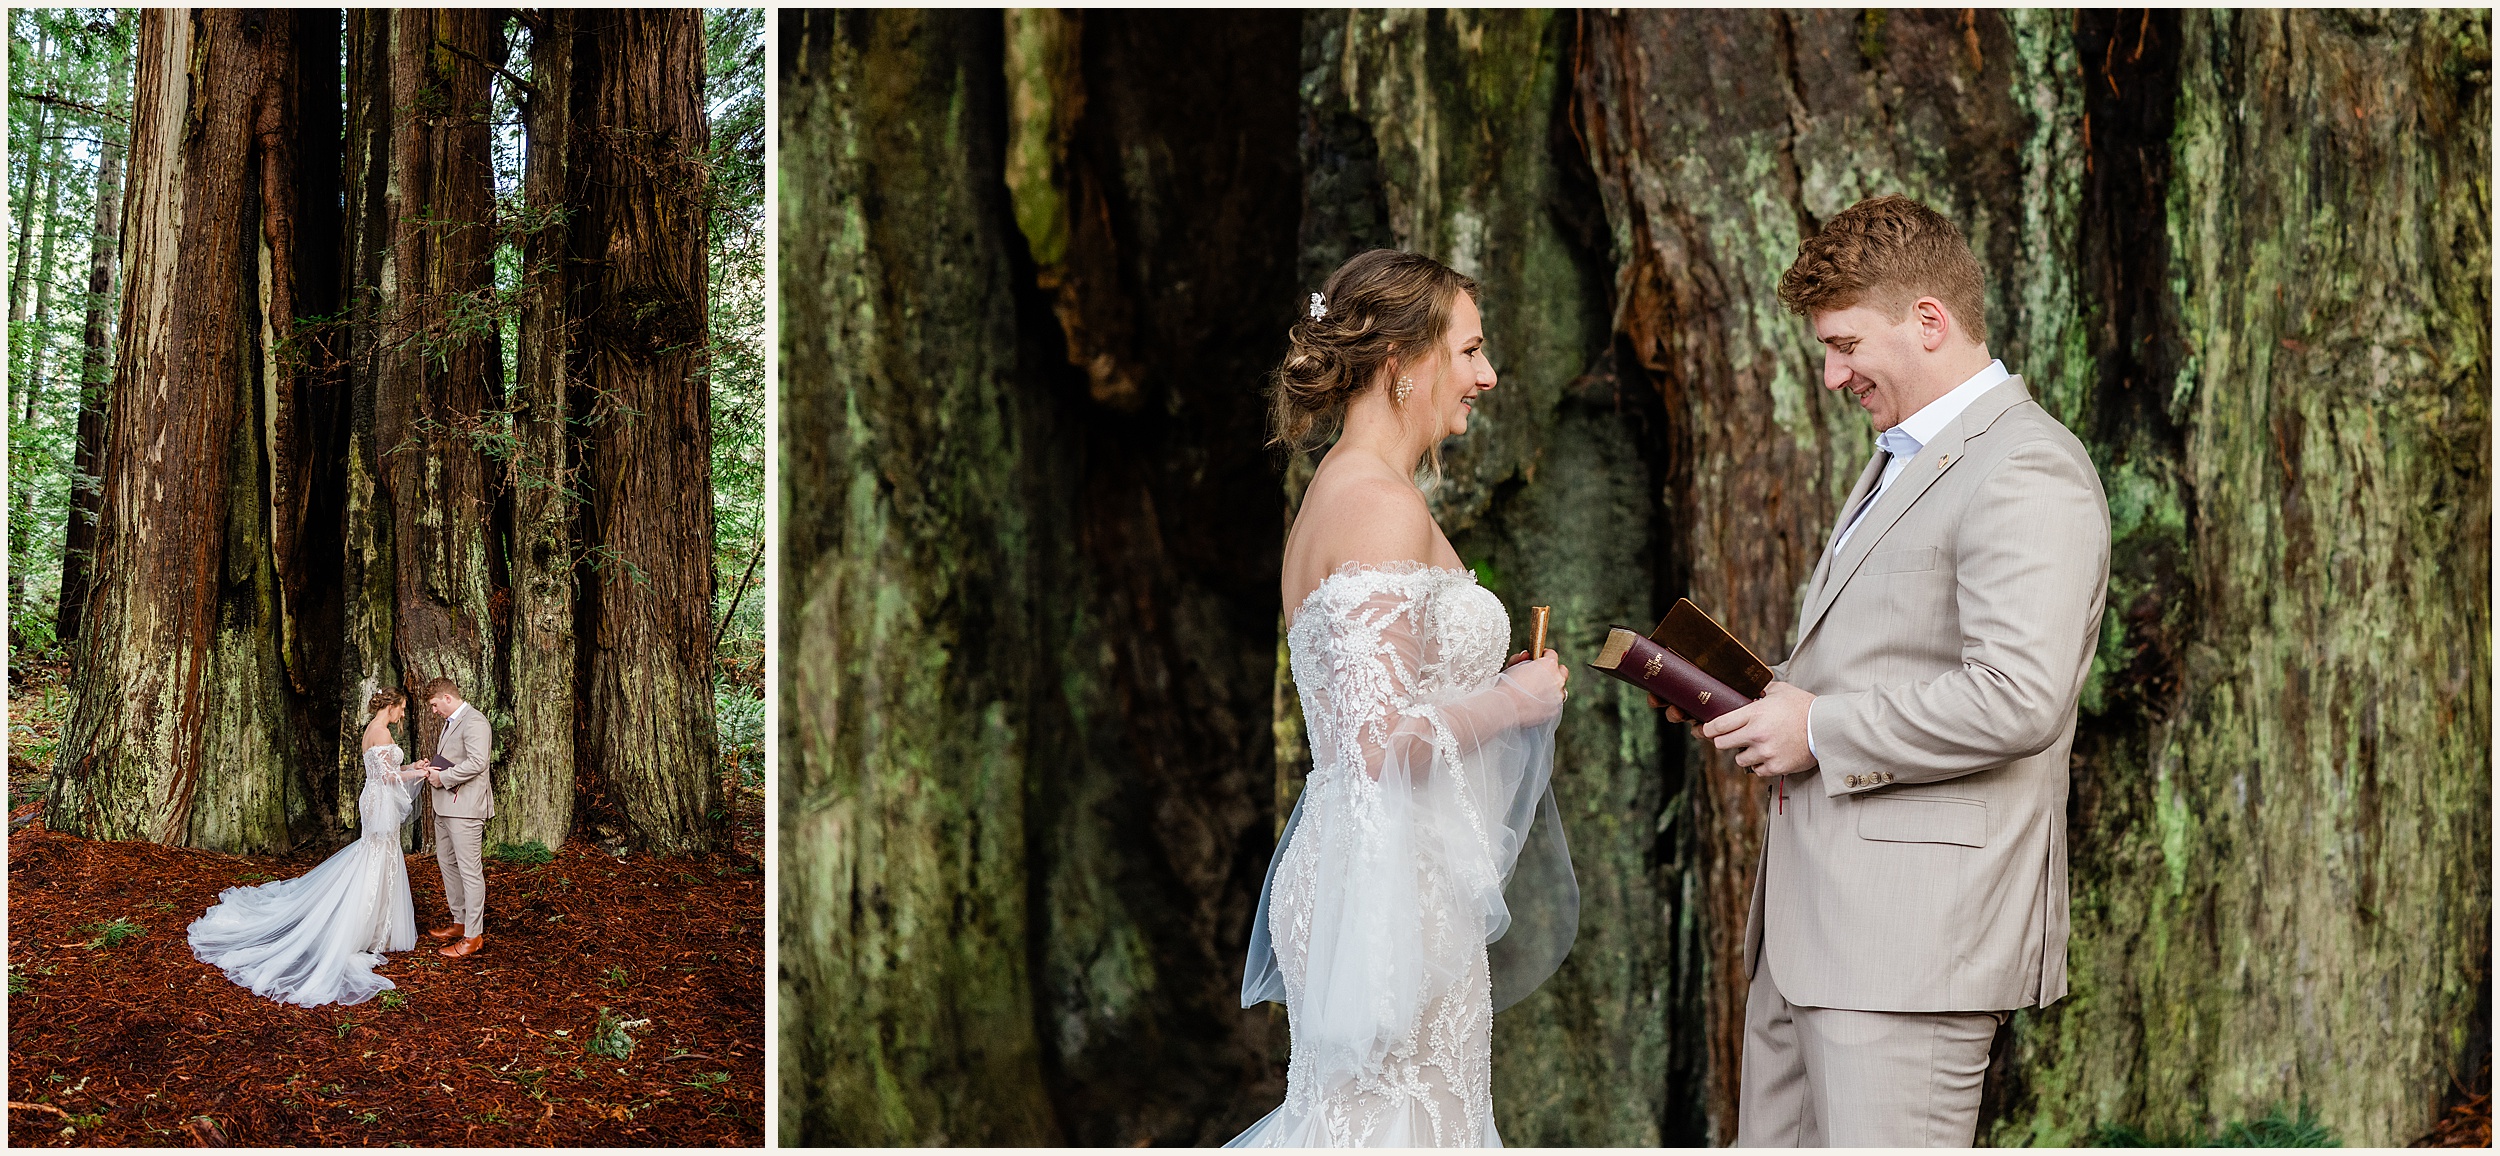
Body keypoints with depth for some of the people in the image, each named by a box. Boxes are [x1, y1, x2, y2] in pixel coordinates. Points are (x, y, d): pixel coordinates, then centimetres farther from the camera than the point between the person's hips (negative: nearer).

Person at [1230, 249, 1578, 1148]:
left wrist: (1493, 691, 15)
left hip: (1349, 866, 10)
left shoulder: (1331, 495, 14)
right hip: (1393, 882, -10)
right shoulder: (1386, 508, -16)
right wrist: (1511, 701, -9)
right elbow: (1383, 740, -22)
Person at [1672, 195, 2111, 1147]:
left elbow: (2018, 698, -25)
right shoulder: (1900, 459, 21)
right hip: (1807, 923, 10)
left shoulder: (2026, 474, -13)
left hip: (1917, 926, -10)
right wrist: (1777, 693, 10)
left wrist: (1822, 729, -15)